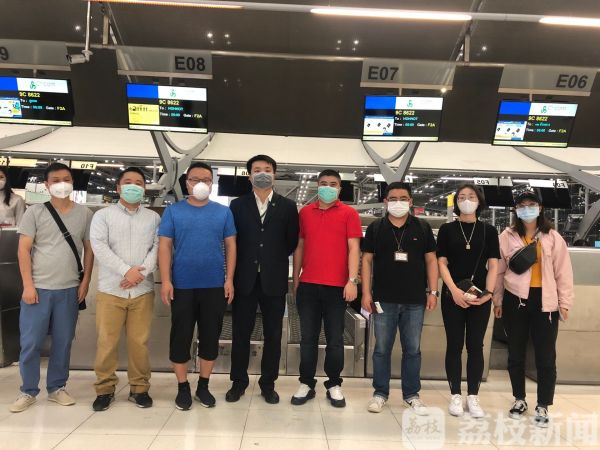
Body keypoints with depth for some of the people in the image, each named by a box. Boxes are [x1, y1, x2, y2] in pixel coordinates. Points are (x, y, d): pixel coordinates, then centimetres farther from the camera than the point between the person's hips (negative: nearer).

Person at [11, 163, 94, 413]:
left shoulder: (84, 214, 4)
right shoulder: (35, 212, 0)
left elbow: (89, 249, 8)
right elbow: (24, 250, -2)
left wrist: (85, 282, 1)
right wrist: (28, 285, -8)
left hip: (69, 290, 1)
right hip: (38, 288, -1)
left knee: (63, 342, 9)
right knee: (30, 343, 4)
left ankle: (57, 388, 25)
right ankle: (28, 391, 21)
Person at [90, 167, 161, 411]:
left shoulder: (153, 217, 10)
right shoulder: (103, 215, 6)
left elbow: (158, 247, 0)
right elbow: (99, 246, -7)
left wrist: (141, 273, -14)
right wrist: (126, 270, -16)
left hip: (143, 290, 1)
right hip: (110, 289, -1)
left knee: (139, 341, 5)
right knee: (107, 341, 4)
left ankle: (139, 388, 19)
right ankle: (105, 389, 19)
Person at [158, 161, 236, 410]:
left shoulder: (223, 212, 4)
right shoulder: (173, 211, 1)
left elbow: (230, 246, 4)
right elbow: (164, 246, -2)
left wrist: (229, 279, -3)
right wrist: (166, 281, -9)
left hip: (215, 286, 1)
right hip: (182, 286, -1)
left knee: (210, 336, 10)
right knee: (181, 336, 7)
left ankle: (203, 385, 27)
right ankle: (182, 387, 24)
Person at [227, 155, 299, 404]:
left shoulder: (287, 206, 4)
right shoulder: (238, 205, 5)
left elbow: (292, 242, 6)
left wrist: (273, 260, 8)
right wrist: (245, 264, 5)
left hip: (274, 280, 0)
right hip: (245, 279, 0)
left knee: (273, 335, 8)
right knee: (241, 333, 9)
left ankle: (268, 384, 23)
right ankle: (238, 382, 24)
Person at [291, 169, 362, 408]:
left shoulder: (349, 214, 0)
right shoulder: (305, 212, 9)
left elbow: (353, 248, -4)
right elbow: (299, 247, 13)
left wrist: (352, 281, -12)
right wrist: (295, 278, 11)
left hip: (337, 286, -2)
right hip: (307, 285, 2)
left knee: (335, 339, 8)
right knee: (308, 338, 9)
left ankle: (334, 385, 23)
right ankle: (306, 384, 21)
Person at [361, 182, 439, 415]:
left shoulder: (422, 228, 5)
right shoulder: (375, 228, 3)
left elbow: (431, 260, 6)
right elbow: (367, 260, 3)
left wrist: (433, 292, 0)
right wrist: (366, 293, -4)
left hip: (415, 301, 1)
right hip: (383, 300, 0)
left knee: (412, 350, 10)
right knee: (382, 349, 8)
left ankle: (412, 394, 24)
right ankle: (380, 393, 21)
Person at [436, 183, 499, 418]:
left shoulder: (489, 230, 7)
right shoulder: (447, 229, 4)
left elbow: (493, 265, 3)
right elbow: (442, 263, -1)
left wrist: (488, 292, -10)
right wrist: (454, 290, -14)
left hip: (480, 296, 1)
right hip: (452, 295, -1)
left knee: (476, 345, 6)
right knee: (454, 345, 4)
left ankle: (473, 396, 15)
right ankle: (455, 396, 14)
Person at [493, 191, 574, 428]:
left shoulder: (553, 238, 2)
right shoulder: (507, 237, 3)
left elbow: (563, 272, 2)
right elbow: (499, 271, 4)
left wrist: (565, 303, -1)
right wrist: (498, 300, 4)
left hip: (545, 302, 0)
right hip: (515, 300, 1)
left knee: (546, 357, 5)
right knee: (515, 355, 12)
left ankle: (543, 407, 21)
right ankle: (519, 400, 30)